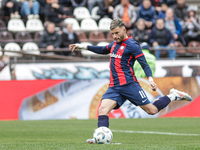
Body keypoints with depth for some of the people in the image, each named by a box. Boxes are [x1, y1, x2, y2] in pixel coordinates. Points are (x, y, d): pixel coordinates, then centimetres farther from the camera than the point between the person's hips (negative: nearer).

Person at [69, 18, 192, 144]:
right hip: (114, 86, 7)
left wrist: (150, 79, -27)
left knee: (152, 110, -3)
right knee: (103, 109, -17)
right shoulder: (115, 43, 16)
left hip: (129, 84, -7)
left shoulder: (132, 45, -8)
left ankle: (173, 96, 18)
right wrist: (83, 46, 33)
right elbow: (103, 50, 37)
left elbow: (144, 64, -11)